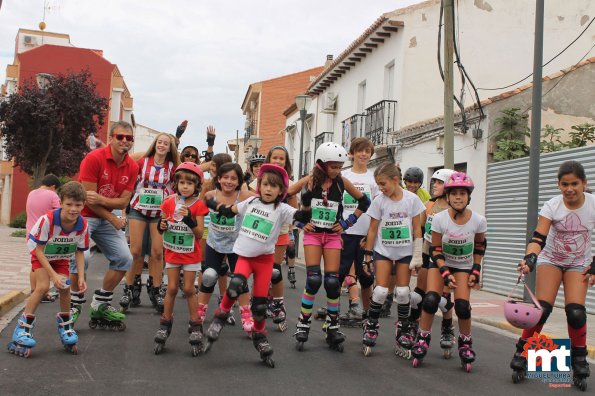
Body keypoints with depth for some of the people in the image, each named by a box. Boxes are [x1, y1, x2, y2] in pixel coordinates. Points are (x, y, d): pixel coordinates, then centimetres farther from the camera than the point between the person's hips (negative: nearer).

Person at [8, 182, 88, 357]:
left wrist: (81, 277, -20)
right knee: (43, 287, -21)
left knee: (64, 288, -10)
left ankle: (65, 323, 16)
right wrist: (53, 274, -31)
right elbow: (39, 250, -26)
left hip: (62, 258, 3)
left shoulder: (82, 225, -25)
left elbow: (79, 252, -11)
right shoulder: (47, 220, -36)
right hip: (42, 256, -3)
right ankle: (23, 328, -8)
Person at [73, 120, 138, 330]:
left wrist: (100, 198, -24)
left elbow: (123, 202, -6)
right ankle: (74, 303, -3)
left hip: (108, 219, 6)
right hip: (84, 216, -6)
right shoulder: (94, 158, -18)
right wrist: (113, 219, -12)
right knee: (81, 256, -25)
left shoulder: (132, 167, -3)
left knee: (124, 259, -1)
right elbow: (88, 198, -18)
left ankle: (101, 304, 14)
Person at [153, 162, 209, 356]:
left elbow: (200, 234, -15)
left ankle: (195, 325, 15)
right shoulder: (169, 203, -3)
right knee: (172, 288, 4)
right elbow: (161, 228, 7)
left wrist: (190, 220, -30)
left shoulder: (198, 205, -11)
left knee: (189, 289, 2)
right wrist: (161, 225, -16)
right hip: (172, 253, 2)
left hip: (191, 254, -2)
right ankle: (165, 323, 19)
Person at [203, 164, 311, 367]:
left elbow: (303, 216, -22)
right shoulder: (251, 202, 4)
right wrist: (211, 202, 22)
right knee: (236, 284, -29)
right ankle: (221, 316, -5)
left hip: (264, 258, -1)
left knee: (260, 303, 3)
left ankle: (259, 336, 27)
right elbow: (229, 211, 17)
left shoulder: (282, 209, -7)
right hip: (244, 255, 1)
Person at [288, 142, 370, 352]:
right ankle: (303, 323, 2)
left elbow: (364, 202, 7)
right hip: (312, 234, -2)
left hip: (333, 235, 2)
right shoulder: (309, 181, -7)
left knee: (332, 281, -2)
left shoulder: (341, 182, -2)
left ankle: (332, 325, 12)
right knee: (313, 279, -13)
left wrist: (347, 223, 1)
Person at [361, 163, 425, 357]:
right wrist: (367, 256, -1)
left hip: (405, 252, 0)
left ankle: (403, 330, 17)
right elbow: (373, 230, -1)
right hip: (383, 251, 0)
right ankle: (370, 326, 9)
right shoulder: (379, 201, -6)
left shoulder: (412, 199, -7)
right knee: (381, 290, -9)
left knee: (403, 291, 2)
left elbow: (417, 229, -2)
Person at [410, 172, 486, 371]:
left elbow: (480, 245, 2)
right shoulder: (439, 219, -22)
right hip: (440, 263, 0)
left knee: (462, 306, -16)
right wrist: (445, 272, -22)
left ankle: (465, 343, 11)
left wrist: (476, 270, -2)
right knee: (430, 300, -20)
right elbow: (436, 250, -13)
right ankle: (422, 338, 3)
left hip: (464, 266, 1)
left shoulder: (478, 220, -18)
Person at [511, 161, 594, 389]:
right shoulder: (552, 206, -20)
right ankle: (522, 354, 1)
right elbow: (538, 238, -29)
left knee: (576, 312, -15)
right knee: (542, 309, -15)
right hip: (550, 260, -1)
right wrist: (529, 259, -47)